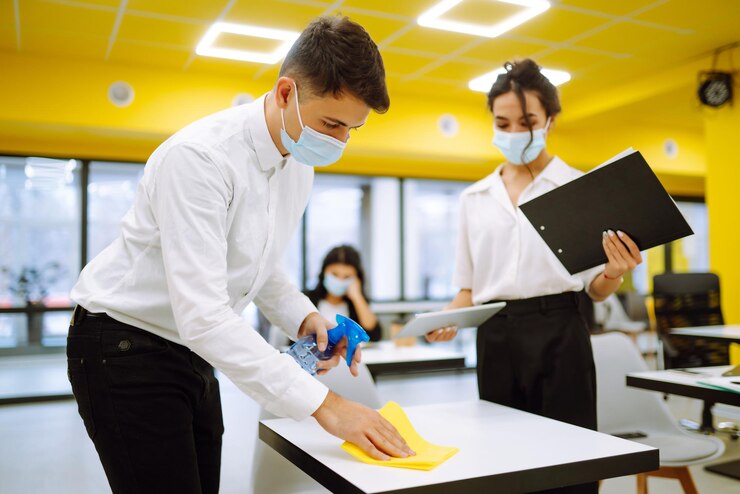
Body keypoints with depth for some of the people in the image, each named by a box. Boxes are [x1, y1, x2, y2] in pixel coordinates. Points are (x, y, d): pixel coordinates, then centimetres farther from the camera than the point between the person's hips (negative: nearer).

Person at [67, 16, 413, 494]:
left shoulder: (301, 167, 0)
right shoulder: (200, 157, -27)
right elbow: (202, 315, -33)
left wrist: (304, 317, -7)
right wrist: (321, 402, -33)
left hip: (192, 349, 7)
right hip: (125, 347, -7)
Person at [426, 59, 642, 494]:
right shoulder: (474, 198, 11)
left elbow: (596, 289, 1)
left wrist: (615, 273, -21)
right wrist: (449, 319, -6)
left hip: (557, 334, -3)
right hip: (496, 339, 3)